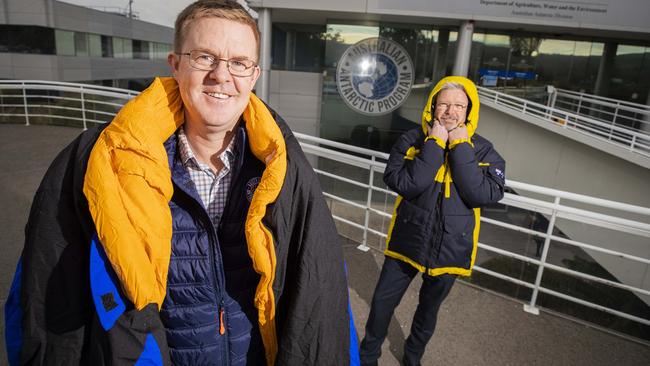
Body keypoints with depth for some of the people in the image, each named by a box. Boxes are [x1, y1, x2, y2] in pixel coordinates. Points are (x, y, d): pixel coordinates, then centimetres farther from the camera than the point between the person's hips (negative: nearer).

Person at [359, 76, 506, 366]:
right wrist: (434, 144, -24)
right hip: (407, 241, -1)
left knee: (429, 309, 21)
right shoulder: (411, 140, -10)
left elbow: (485, 195, -22)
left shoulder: (483, 151, -7)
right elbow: (403, 184, -24)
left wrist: (460, 148, -22)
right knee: (382, 302, 12)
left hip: (449, 249, 1)